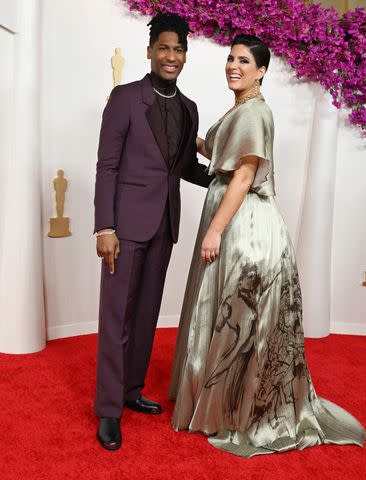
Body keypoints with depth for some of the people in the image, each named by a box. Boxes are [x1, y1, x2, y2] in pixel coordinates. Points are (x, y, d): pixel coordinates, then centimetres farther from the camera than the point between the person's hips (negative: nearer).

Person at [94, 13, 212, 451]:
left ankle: (132, 390, 29)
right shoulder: (125, 97, -4)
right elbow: (107, 166, -8)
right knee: (117, 315, 0)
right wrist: (104, 227, -15)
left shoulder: (188, 108, 12)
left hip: (164, 222, 6)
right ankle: (109, 409, 13)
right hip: (127, 220, -5)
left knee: (147, 312, 13)